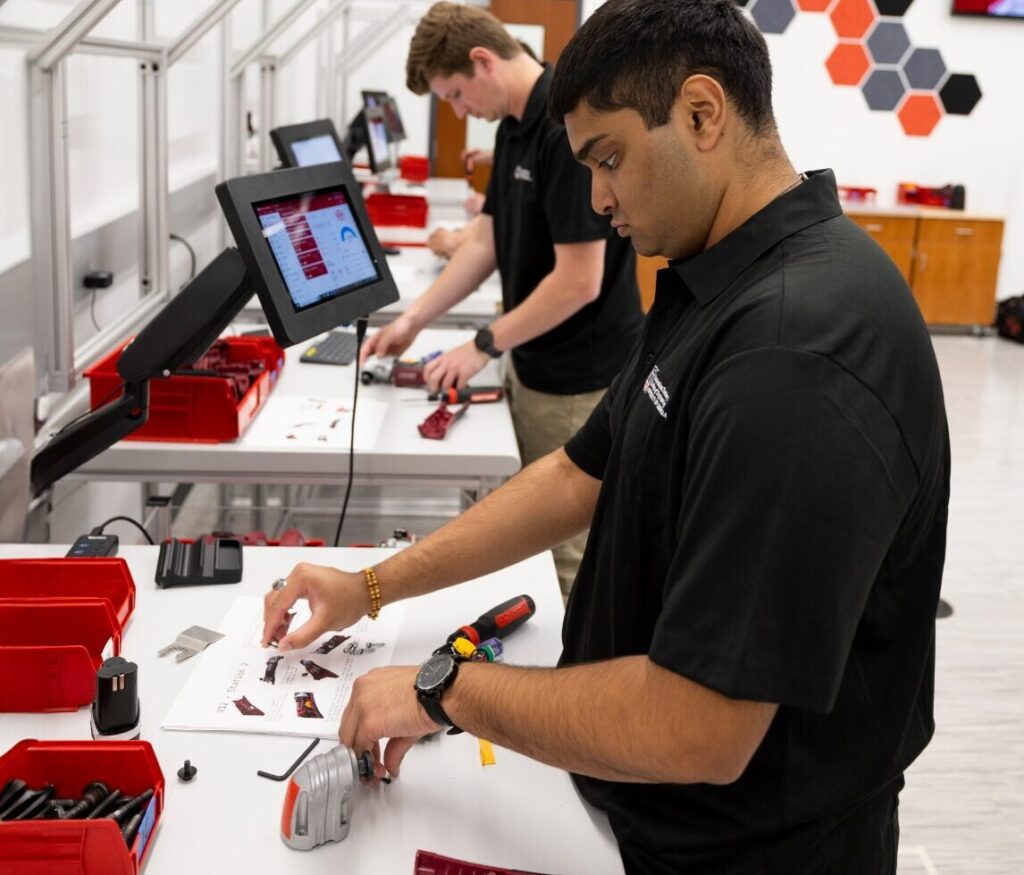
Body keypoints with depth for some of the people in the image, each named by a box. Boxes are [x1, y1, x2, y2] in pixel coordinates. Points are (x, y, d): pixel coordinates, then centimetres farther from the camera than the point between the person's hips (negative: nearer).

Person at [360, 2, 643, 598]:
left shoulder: (572, 128, -23)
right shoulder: (516, 127, 8)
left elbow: (579, 280, -25)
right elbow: (486, 241, 14)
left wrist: (485, 345, -15)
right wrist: (415, 319, 6)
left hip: (580, 383, -9)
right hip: (536, 369, 9)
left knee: (569, 550, 5)